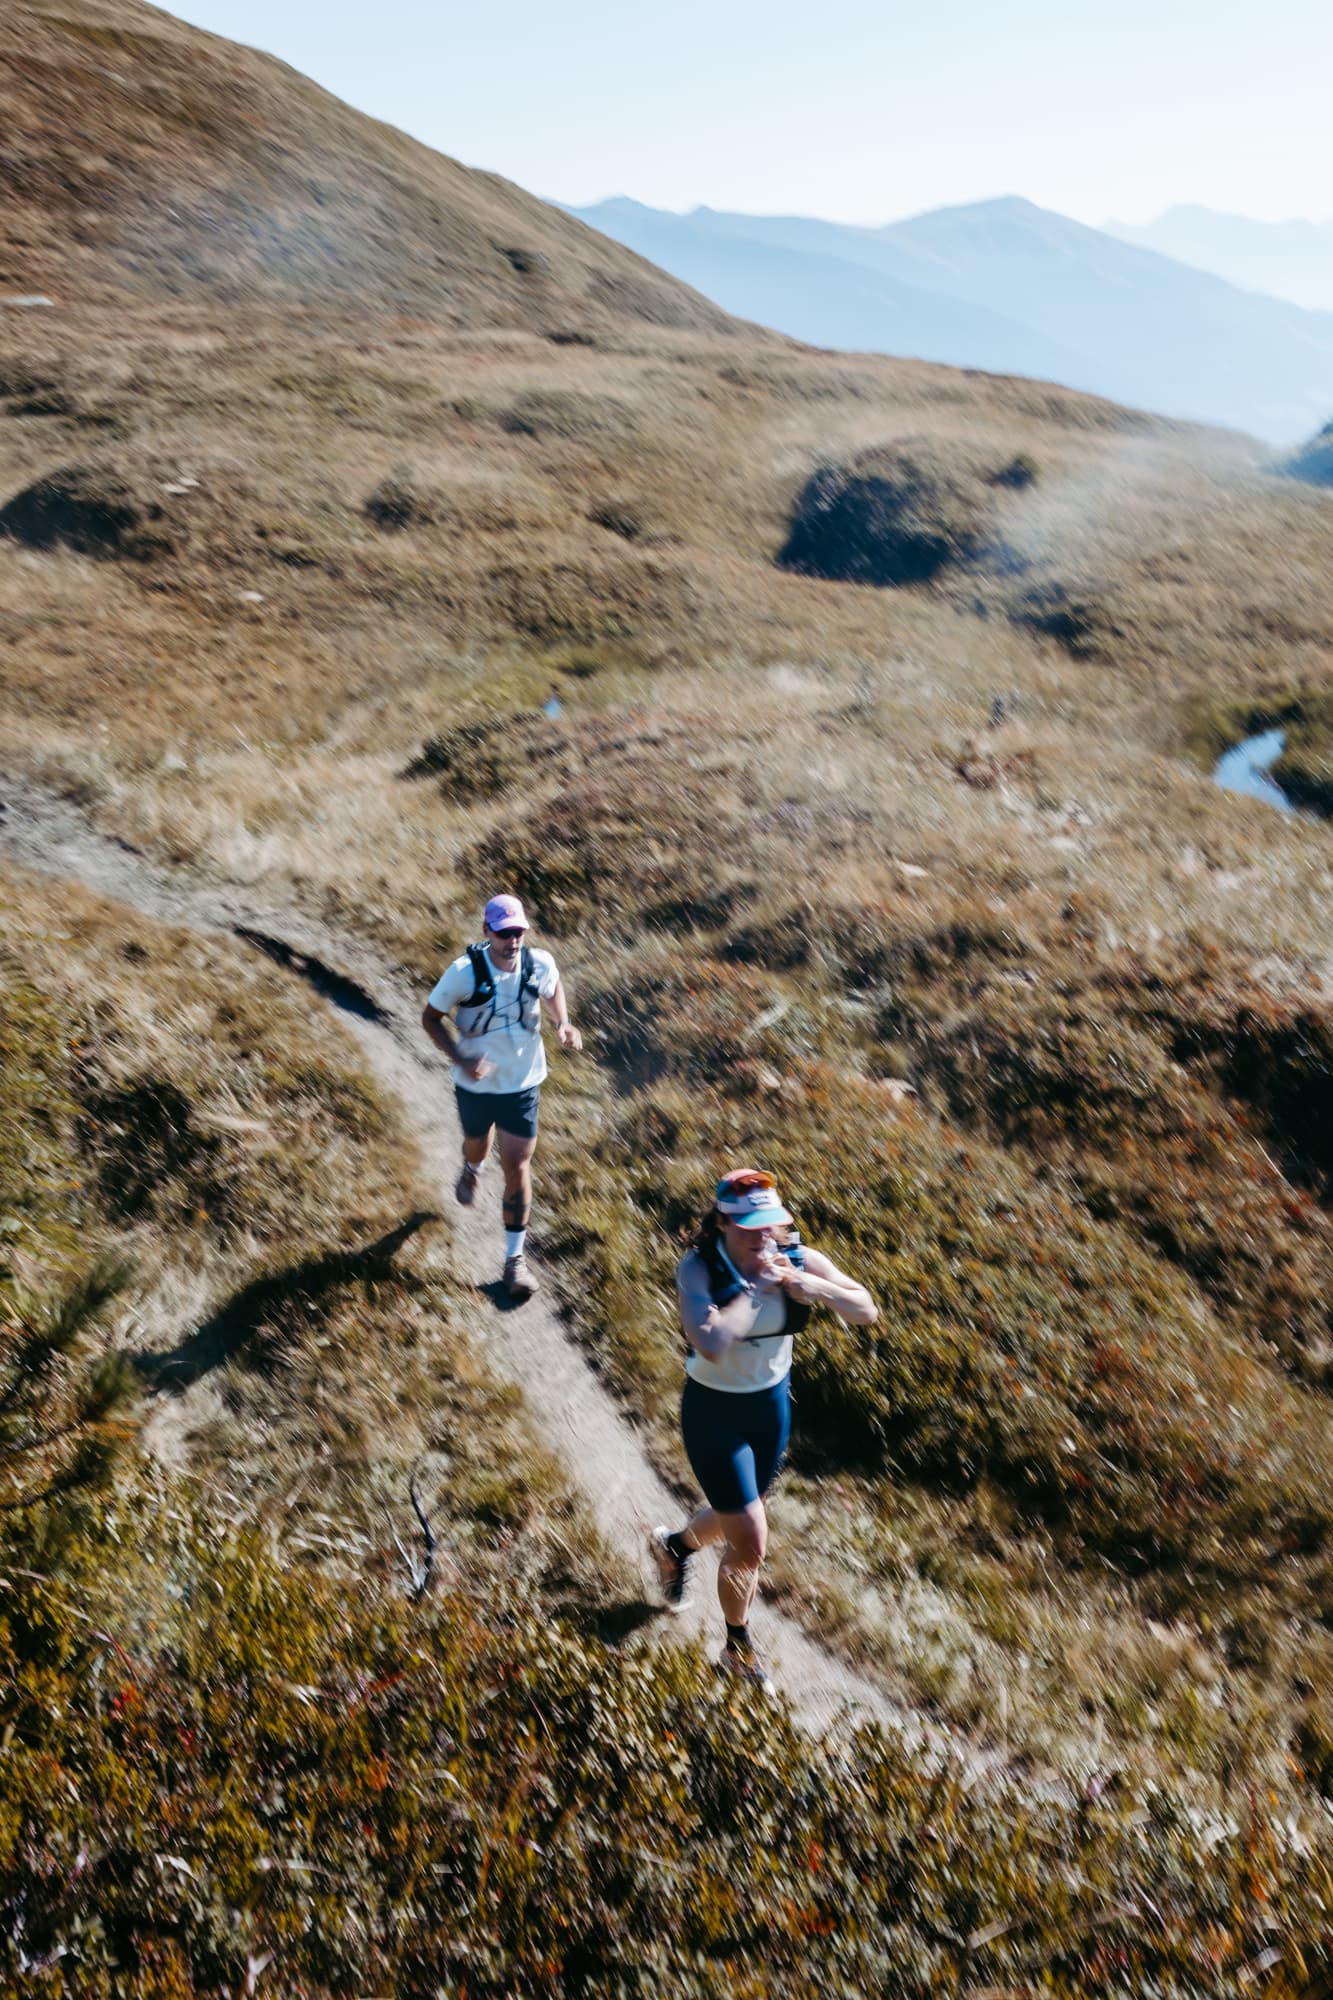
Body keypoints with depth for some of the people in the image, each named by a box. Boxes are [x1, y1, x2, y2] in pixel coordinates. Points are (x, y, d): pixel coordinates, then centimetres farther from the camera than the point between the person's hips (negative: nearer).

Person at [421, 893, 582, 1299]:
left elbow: (553, 989, 9)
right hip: (476, 1084, 0)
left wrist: (563, 1023, -11)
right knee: (477, 1145, 26)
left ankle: (515, 1258, 11)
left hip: (523, 1083, 0)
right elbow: (431, 1017, -12)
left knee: (517, 1167, -2)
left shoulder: (540, 964, -16)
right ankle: (471, 1170, 67)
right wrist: (461, 1059, -26)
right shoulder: (465, 972, -24)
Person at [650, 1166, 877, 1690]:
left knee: (737, 1513, 26)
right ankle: (738, 1650, 26)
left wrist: (816, 1287, -30)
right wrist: (756, 1286, -35)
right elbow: (712, 1343, -43)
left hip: (772, 1403, 5)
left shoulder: (798, 1260, -16)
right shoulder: (698, 1269, -27)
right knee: (750, 1541, -3)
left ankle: (674, 1546, 60)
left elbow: (866, 1313, -13)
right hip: (713, 1411, -5)